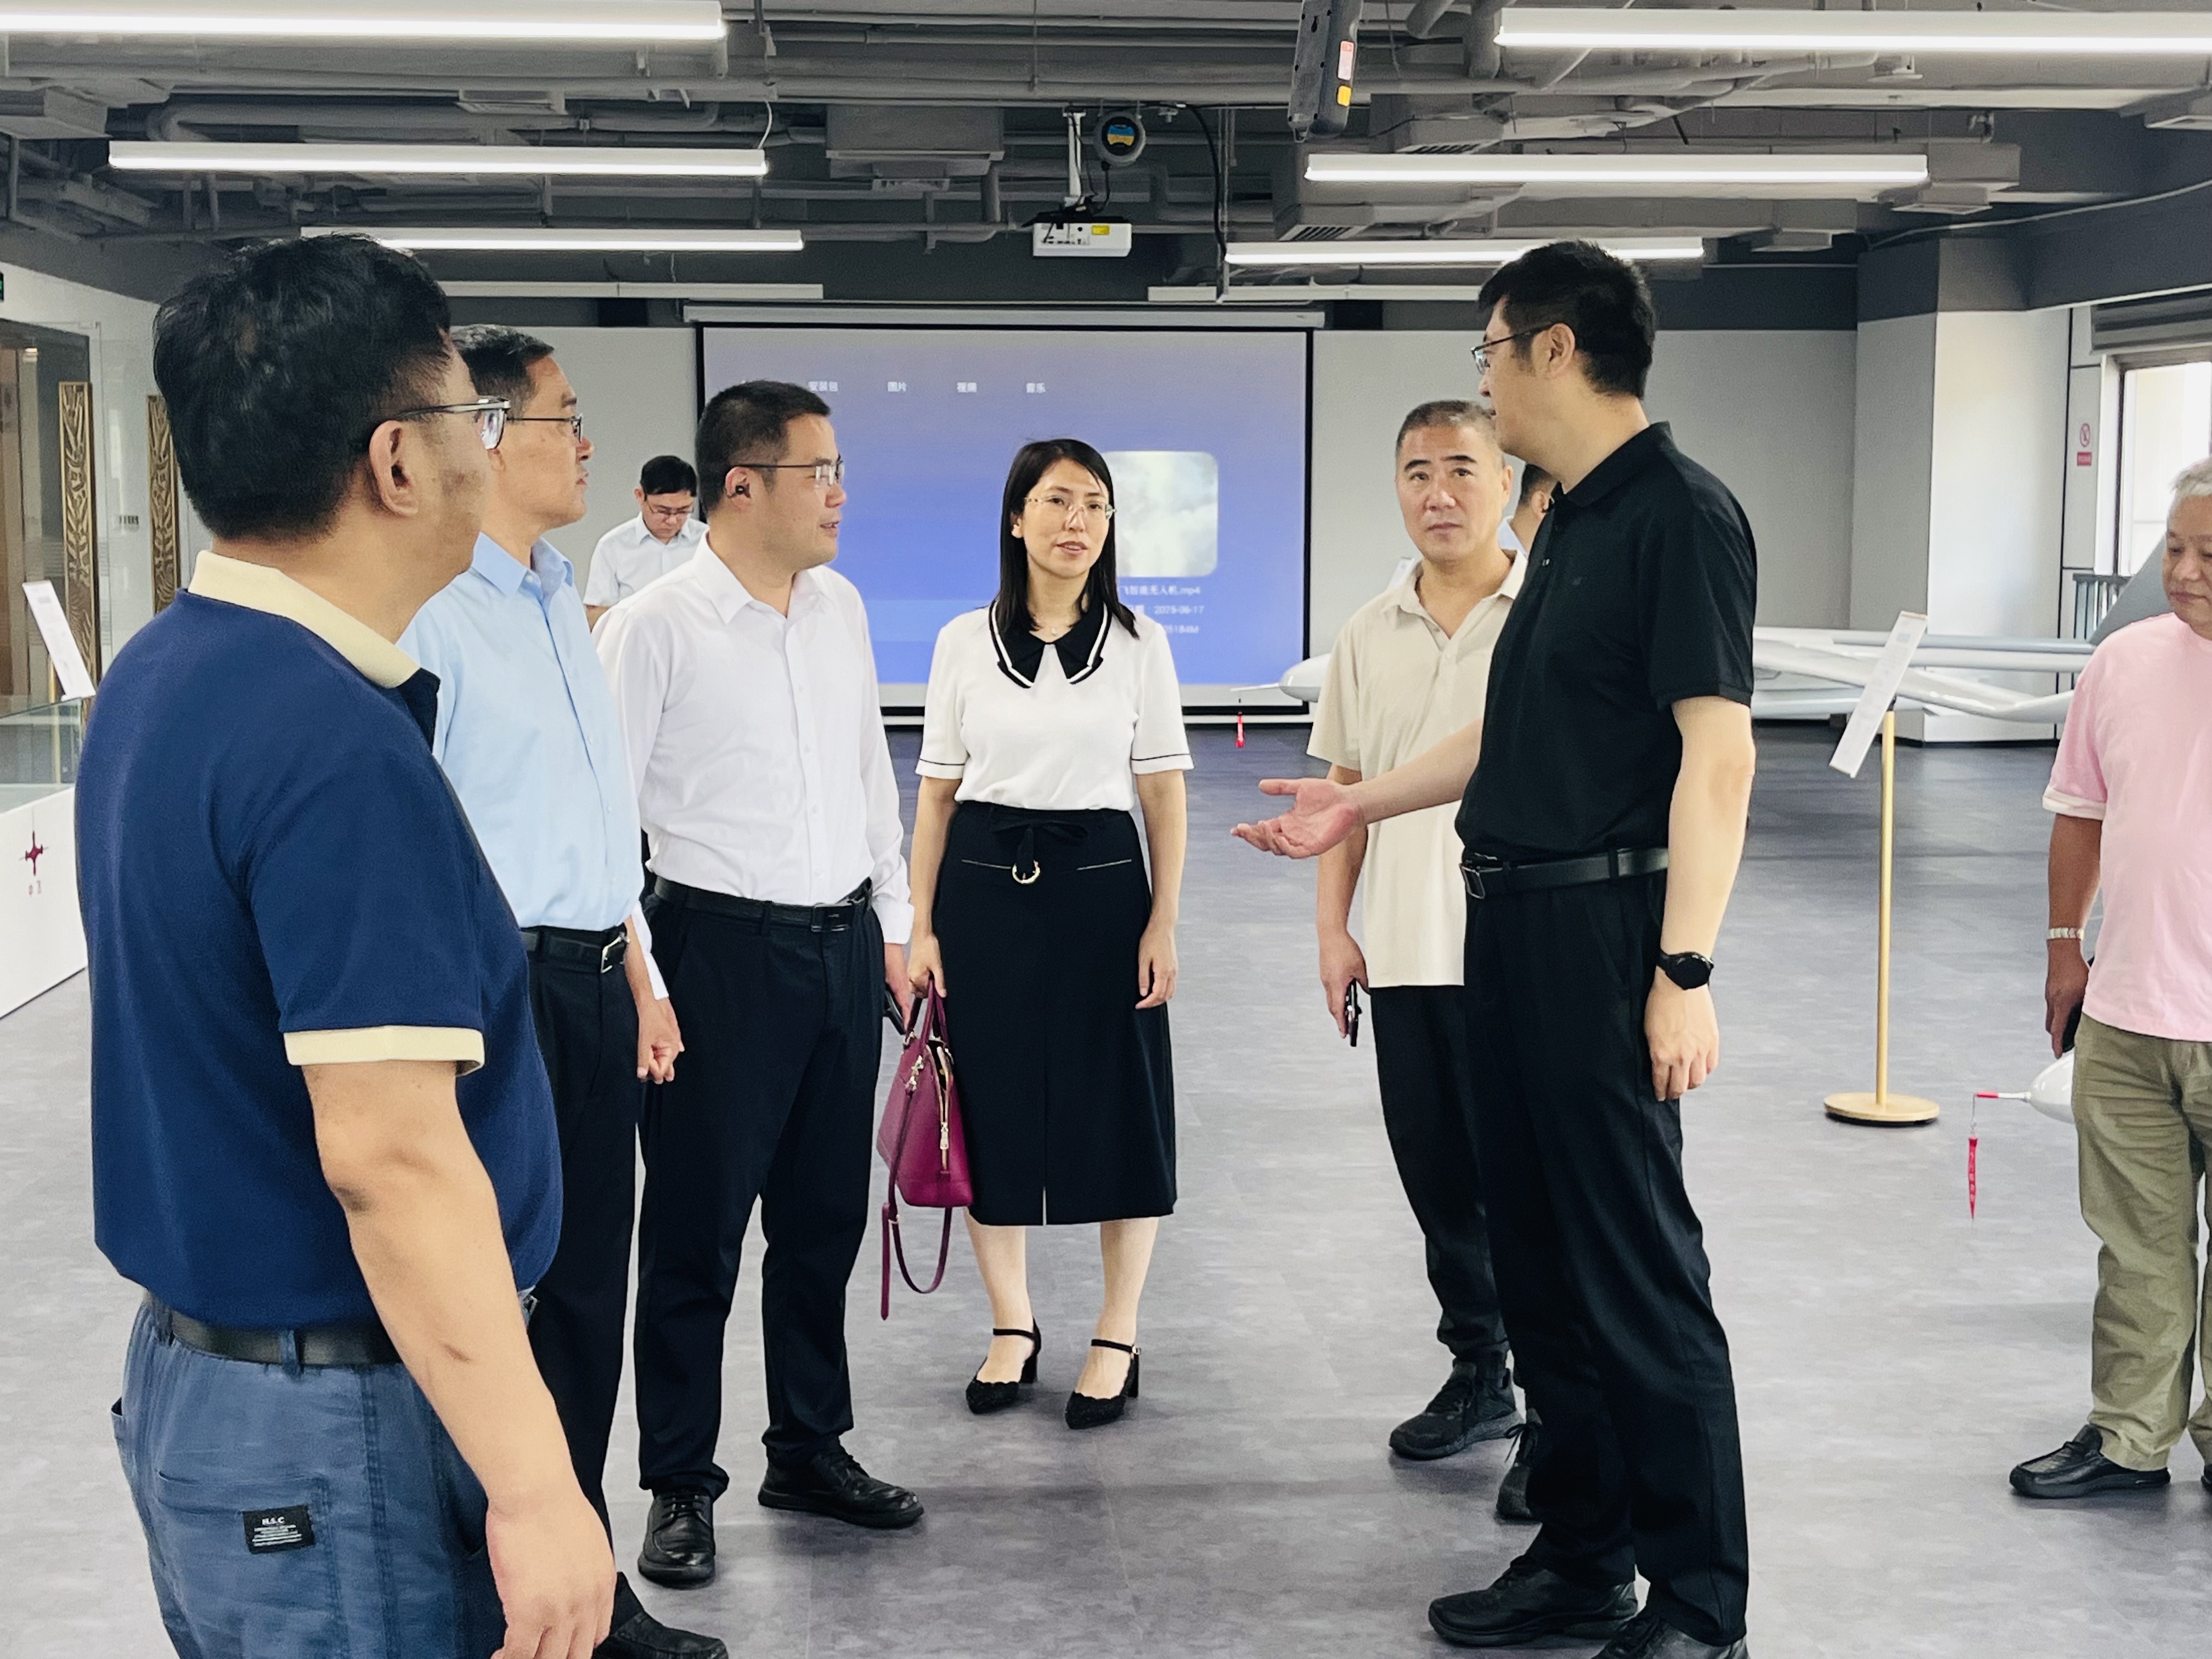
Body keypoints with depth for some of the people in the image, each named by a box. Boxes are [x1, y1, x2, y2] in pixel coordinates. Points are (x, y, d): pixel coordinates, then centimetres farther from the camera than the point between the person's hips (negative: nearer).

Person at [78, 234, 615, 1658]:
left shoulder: (161, 675, 6)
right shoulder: (338, 747, -24)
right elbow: (391, 1154, -28)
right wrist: (533, 1490, -26)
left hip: (194, 1367, 10)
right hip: (341, 1432, -10)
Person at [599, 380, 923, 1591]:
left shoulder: (841, 607, 9)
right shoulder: (659, 627, -11)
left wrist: (894, 923, 15)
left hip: (844, 945, 6)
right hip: (724, 948, -6)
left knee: (824, 1216, 16)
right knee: (696, 1229, 3)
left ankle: (810, 1448, 31)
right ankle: (680, 1486, 17)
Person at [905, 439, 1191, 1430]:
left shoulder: (1138, 643, 1)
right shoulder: (965, 642, 3)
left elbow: (1163, 790, 2)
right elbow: (937, 790, 5)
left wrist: (1164, 922, -4)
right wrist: (921, 925, 0)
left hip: (1100, 882, -1)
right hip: (985, 885, 1)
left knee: (1115, 1108, 3)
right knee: (992, 1105, 6)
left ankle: (1118, 1338, 17)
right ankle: (1012, 1327, 22)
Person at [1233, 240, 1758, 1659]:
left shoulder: (1680, 513, -13)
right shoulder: (1572, 521, 16)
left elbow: (1718, 751, -20)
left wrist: (1686, 972, -23)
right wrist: (1359, 804, 26)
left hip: (1606, 928, -10)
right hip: (1514, 923, 10)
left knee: (1639, 1273, -4)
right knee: (1540, 1259, 14)